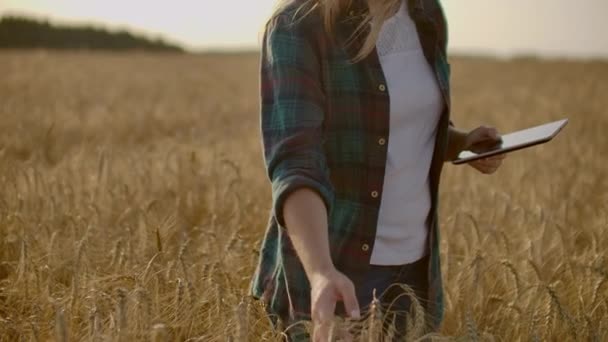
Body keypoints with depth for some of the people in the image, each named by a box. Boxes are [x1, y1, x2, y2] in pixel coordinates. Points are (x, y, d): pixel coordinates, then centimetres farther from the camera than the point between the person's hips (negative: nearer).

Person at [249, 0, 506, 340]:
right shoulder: (296, 28, -15)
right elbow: (293, 164, -27)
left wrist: (464, 143, -1)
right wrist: (321, 272, -42)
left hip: (414, 268, 5)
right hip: (332, 273, -5)